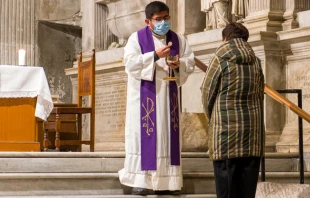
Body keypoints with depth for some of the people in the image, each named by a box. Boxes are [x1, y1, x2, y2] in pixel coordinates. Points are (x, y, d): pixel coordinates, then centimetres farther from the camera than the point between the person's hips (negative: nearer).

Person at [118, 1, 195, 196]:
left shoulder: (178, 40, 10)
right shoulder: (137, 38, -2)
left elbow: (191, 63, 6)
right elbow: (130, 63, -13)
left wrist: (179, 64, -16)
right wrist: (155, 55, -22)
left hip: (168, 95, 4)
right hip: (145, 95, -4)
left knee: (168, 135, 2)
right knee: (143, 135, -6)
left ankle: (165, 181, 5)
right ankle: (140, 180, -5)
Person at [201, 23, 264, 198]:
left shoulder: (221, 58, -5)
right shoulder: (255, 61, 8)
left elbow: (207, 91, 0)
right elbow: (260, 94, 11)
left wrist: (212, 118, 16)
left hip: (226, 124, -4)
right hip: (253, 125, 4)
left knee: (226, 176, -1)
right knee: (248, 182, 7)